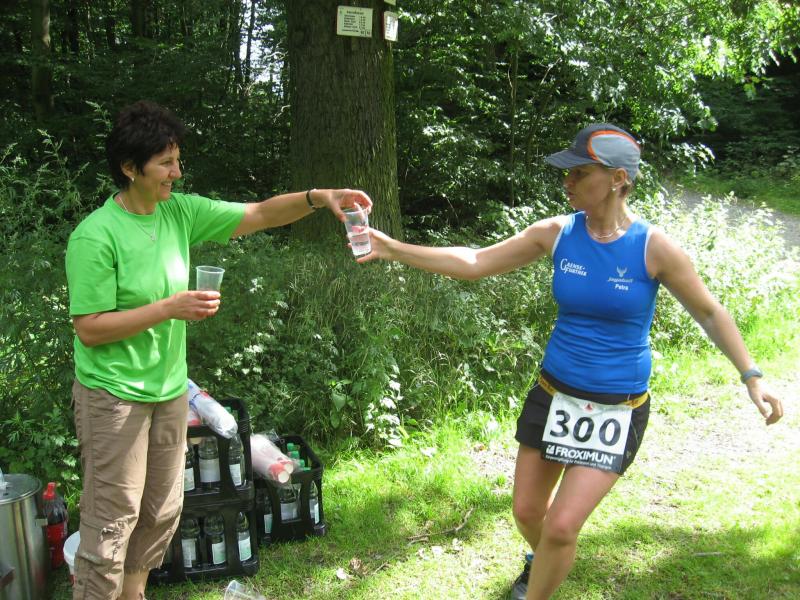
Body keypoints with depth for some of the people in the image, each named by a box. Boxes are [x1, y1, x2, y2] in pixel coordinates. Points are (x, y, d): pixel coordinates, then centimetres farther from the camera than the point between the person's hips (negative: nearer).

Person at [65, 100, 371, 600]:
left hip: (169, 389, 7)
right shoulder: (95, 237, -18)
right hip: (115, 396, -7)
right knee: (113, 519, 2)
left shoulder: (179, 212, -1)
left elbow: (259, 215, 0)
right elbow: (89, 329, -19)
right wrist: (170, 308, -25)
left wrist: (318, 198, -15)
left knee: (161, 512, 19)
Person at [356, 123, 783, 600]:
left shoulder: (653, 247, -14)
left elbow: (710, 313, -1)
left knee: (561, 526, -8)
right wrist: (394, 249, -9)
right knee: (528, 512, 14)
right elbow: (474, 264, -3)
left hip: (616, 411, -3)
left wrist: (752, 377, -8)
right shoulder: (557, 233, -6)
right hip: (553, 394, 4)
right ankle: (544, 560, 50)